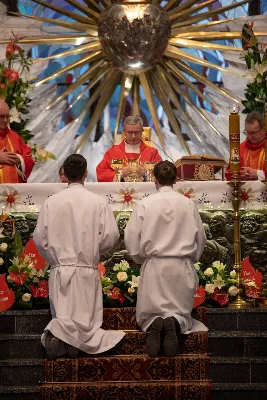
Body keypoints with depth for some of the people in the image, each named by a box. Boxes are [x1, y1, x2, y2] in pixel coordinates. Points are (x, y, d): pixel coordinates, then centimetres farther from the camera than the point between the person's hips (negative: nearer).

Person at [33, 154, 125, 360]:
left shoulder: (51, 202, -2)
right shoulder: (98, 202, -5)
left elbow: (39, 239, 1)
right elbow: (110, 236, -5)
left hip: (60, 270, 1)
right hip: (87, 270, -1)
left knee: (62, 318, 10)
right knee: (86, 321, 8)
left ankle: (57, 334, -19)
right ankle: (74, 339, -19)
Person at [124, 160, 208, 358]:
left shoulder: (145, 204, -5)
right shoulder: (188, 204, -1)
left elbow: (132, 238, -2)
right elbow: (200, 239, 8)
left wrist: (141, 258, 17)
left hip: (154, 266, -1)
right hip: (182, 267, 1)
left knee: (149, 314, 11)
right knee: (182, 311, 13)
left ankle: (154, 324, -24)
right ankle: (175, 323, -22)